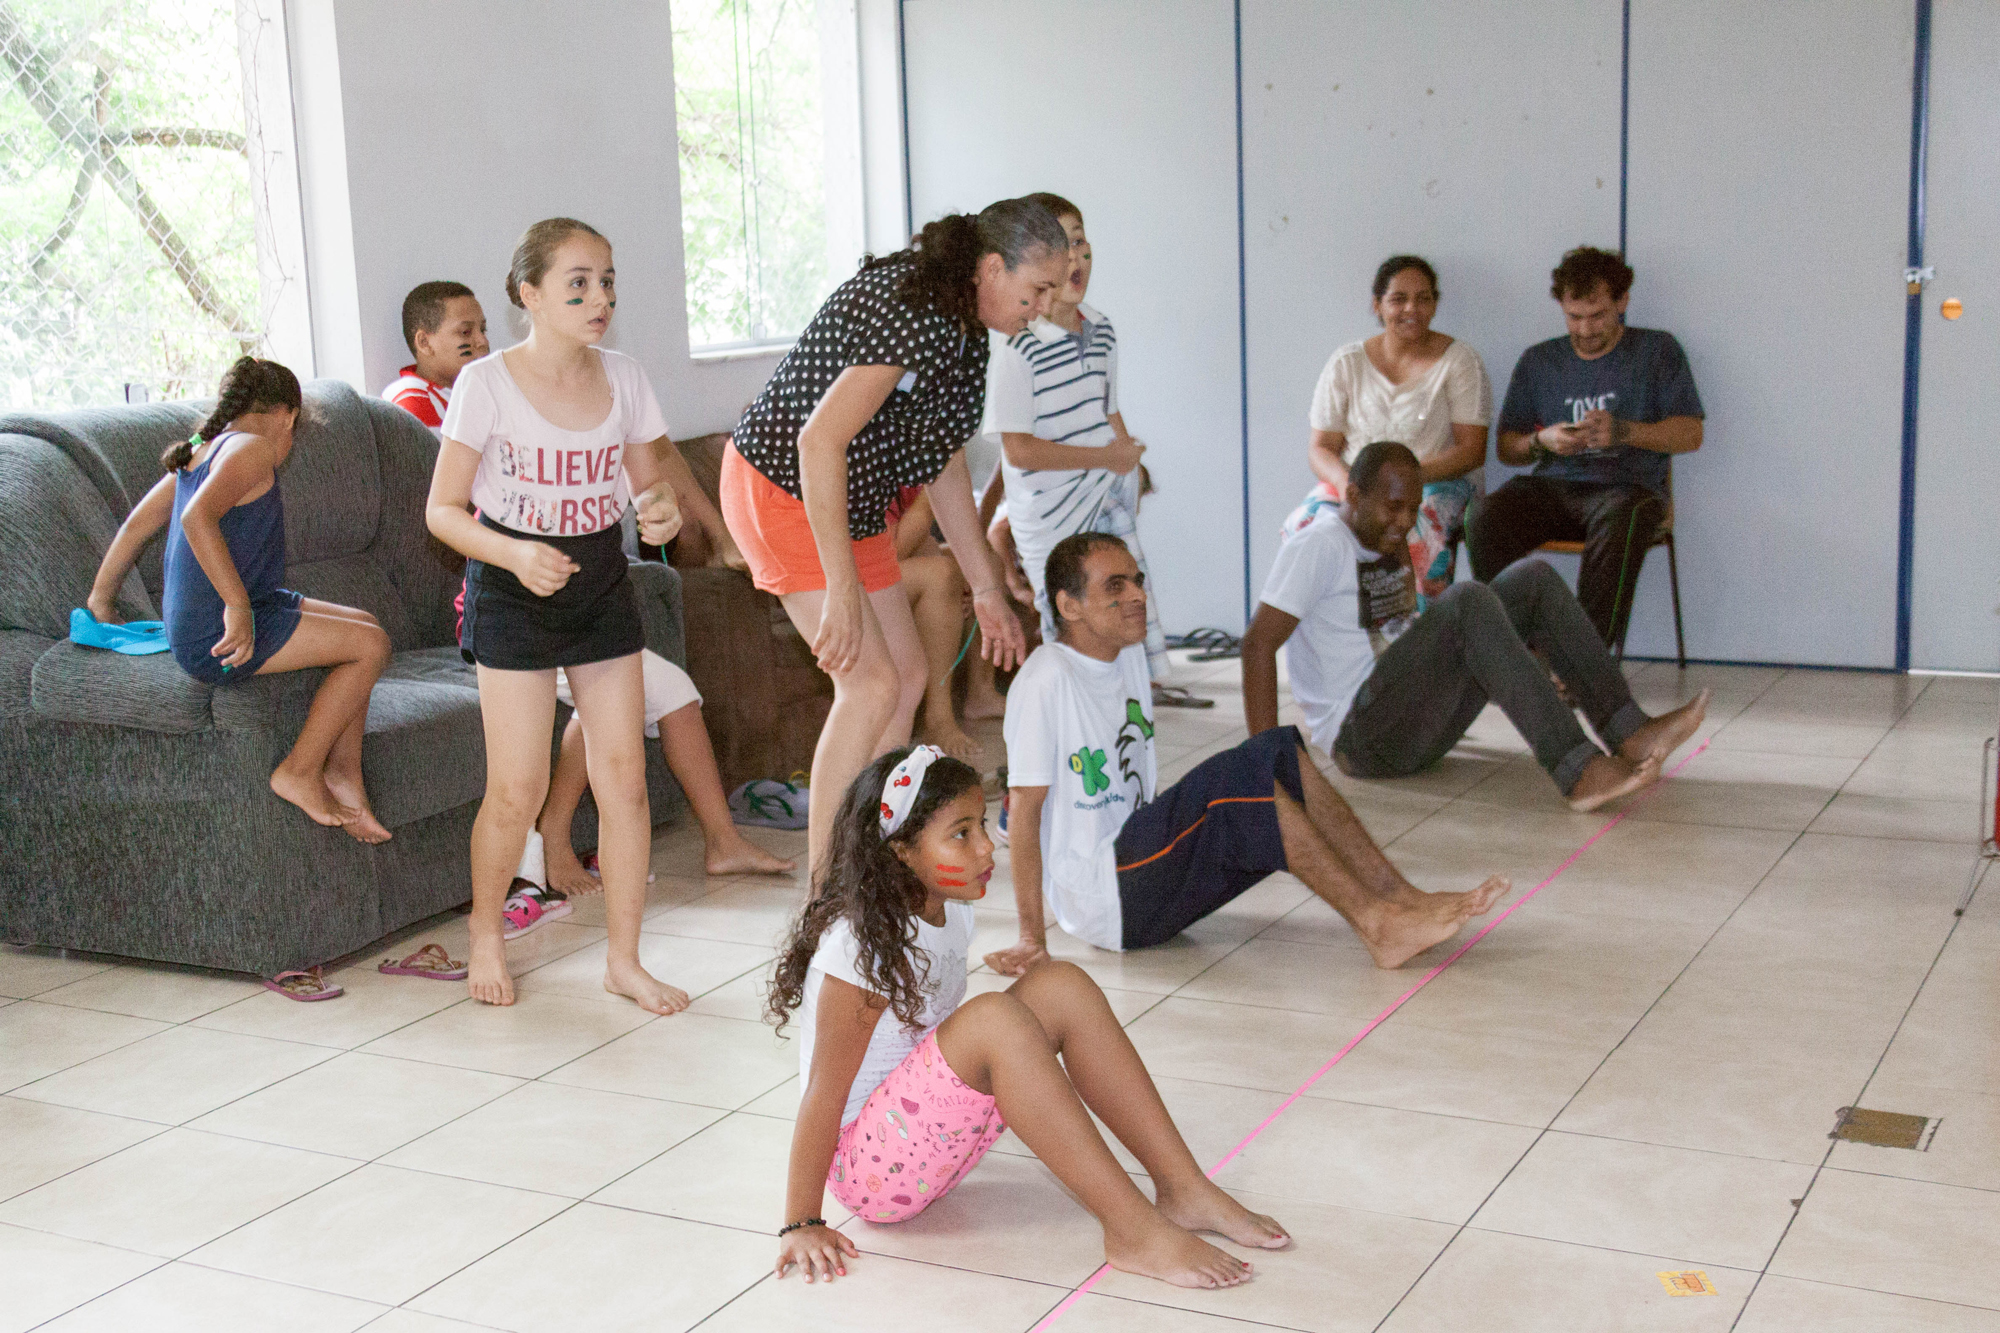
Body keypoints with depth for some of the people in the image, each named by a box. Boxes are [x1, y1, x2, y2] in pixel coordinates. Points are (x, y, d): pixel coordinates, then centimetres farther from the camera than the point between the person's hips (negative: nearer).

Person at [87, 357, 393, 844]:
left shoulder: (202, 450, 15)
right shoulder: (251, 448, -13)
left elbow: (137, 523, 21)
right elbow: (198, 516, -31)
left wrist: (101, 597, 32)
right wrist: (238, 605, -31)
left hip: (193, 625, 10)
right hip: (216, 639, -10)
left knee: (362, 623, 15)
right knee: (370, 645, -11)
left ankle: (343, 773, 12)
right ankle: (299, 771, -1)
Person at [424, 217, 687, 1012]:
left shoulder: (622, 379, 1)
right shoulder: (486, 384, -11)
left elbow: (647, 480, 11)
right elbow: (443, 509, -9)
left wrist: (662, 508, -14)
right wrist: (514, 554, -27)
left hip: (602, 585, 4)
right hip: (512, 590, -4)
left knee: (624, 778, 1)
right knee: (517, 792, -4)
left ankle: (624, 959, 14)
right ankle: (485, 928, 24)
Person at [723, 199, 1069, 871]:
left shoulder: (965, 329, 5)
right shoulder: (913, 313, -26)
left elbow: (942, 462, 13)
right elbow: (819, 442, -32)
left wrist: (987, 589, 14)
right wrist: (842, 591, -33)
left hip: (849, 502, 10)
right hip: (781, 490, -10)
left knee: (906, 674, 9)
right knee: (872, 682, -13)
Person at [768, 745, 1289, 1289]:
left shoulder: (949, 914, 2)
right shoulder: (863, 944, -23)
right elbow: (825, 1092, -21)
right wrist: (801, 1225, -19)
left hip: (934, 1140, 9)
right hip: (863, 1161, -9)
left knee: (1061, 986, -8)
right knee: (993, 1019, -32)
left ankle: (1184, 1189, -10)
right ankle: (1133, 1233, -30)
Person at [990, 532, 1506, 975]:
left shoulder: (1128, 656, 11)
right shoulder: (1047, 678, -16)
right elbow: (1024, 809, -18)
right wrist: (1032, 939, -20)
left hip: (1143, 861, 9)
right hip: (1102, 902, -9)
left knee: (1280, 751, -4)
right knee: (1241, 772, -26)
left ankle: (1399, 896, -9)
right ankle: (1376, 926, -22)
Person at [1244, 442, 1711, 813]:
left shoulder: (1392, 544, 17)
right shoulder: (1319, 545, -11)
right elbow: (1258, 643, -19)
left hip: (1421, 720, 9)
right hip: (1361, 738, -9)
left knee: (1533, 578, 0)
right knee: (1467, 601, -31)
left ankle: (1630, 733, -12)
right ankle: (1578, 773, -38)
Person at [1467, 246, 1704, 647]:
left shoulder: (1656, 350, 11)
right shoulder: (1538, 361, 18)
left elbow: (1690, 434, 2)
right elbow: (1505, 448, 17)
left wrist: (1623, 431, -16)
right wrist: (1542, 441, -7)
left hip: (1628, 484, -2)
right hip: (1553, 485, 3)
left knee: (1619, 525, -40)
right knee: (1486, 519, -30)